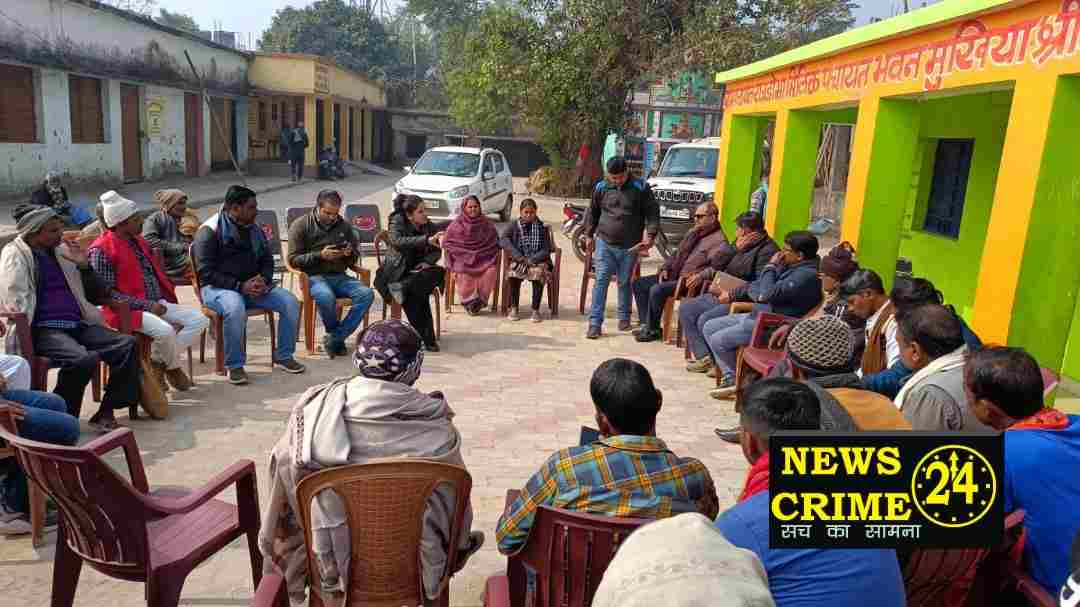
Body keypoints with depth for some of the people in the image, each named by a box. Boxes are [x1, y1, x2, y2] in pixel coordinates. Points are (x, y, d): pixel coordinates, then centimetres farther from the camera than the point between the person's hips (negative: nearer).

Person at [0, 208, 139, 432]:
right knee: (84, 359, -34)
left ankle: (105, 413, -12)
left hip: (78, 325, 6)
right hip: (44, 329, -6)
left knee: (128, 344, -17)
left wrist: (83, 265, 7)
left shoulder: (62, 252, 22)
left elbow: (97, 295, 22)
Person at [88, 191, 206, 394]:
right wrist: (147, 305, -19)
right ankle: (173, 367, 1)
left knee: (199, 318, -6)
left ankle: (160, 362, -2)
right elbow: (107, 293, -15)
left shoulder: (139, 242, 15)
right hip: (127, 309, -8)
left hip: (157, 304, 8)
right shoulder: (101, 250, -11)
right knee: (165, 330, -33)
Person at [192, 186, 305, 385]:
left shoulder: (254, 229, 11)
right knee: (236, 308, -39)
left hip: (252, 285, 6)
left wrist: (263, 280, -5)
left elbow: (267, 260, 18)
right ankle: (235, 366, -21)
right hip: (218, 287, -6)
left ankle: (283, 356, 2)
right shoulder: (209, 232, -9)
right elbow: (206, 273, -14)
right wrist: (240, 286, -22)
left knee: (291, 302, -14)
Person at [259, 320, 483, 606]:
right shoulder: (435, 425, -21)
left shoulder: (315, 408, -17)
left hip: (332, 559, 2)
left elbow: (285, 472, -4)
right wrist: (457, 547, 14)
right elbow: (455, 491, -8)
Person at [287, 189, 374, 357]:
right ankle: (337, 334, -8)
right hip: (314, 276, -4)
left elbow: (355, 259, 23)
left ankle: (335, 338, -18)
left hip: (339, 276, 4)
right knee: (326, 297, -38)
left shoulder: (344, 225, 16)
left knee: (367, 294, -25)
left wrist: (350, 254, -2)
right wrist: (320, 255, -15)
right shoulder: (301, 225, 4)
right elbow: (293, 259, -2)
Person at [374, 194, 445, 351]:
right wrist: (427, 240, -47)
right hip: (396, 273, -5)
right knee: (419, 293, -33)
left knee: (439, 273, -28)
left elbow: (437, 251, 9)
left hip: (417, 270, 5)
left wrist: (427, 261, -17)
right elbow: (397, 241, -35)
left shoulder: (429, 226, 2)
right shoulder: (398, 222, -12)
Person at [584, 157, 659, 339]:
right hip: (604, 243, 1)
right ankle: (595, 323, -5)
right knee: (601, 281, -6)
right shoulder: (601, 187, 5)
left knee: (624, 282, 9)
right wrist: (589, 235, 17)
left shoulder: (640, 188, -2)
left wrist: (650, 235, -11)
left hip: (630, 247, -1)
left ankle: (624, 318, 27)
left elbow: (652, 213, 0)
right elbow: (592, 213, 17)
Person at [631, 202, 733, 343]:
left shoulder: (719, 241, -10)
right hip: (673, 275, 10)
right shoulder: (693, 233, 19)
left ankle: (653, 330, -11)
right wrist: (666, 268, 9)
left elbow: (717, 267, -23)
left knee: (657, 290, -30)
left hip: (689, 282, -10)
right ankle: (646, 324, 3)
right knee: (639, 284, 3)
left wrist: (701, 276, -34)